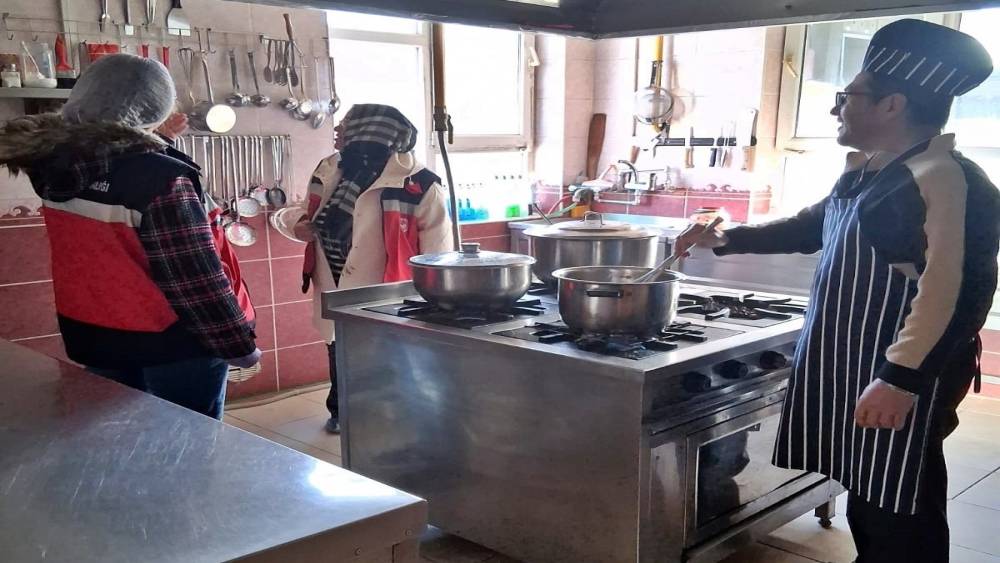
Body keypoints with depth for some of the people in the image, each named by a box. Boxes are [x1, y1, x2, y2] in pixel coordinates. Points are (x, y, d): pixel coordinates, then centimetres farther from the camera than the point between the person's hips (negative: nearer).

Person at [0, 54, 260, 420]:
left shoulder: (54, 165, -2)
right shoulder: (162, 179, -24)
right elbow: (199, 279, -23)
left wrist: (151, 142, 26)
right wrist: (239, 344, -14)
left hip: (93, 338, 7)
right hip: (172, 345, -7)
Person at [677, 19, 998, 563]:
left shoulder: (943, 177, -17)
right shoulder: (863, 175, 12)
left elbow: (951, 288, -23)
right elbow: (810, 228, 26)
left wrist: (903, 376, -27)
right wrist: (727, 239, 21)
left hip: (899, 381, -9)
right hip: (851, 372, 9)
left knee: (899, 518, 1)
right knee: (865, 501, 20)